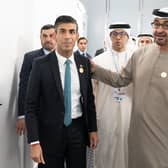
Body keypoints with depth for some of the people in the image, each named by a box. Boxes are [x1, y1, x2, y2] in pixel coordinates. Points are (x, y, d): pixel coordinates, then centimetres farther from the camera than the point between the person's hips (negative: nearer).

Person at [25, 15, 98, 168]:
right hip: (50, 131, -3)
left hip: (78, 129, 3)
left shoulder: (84, 63, 1)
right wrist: (34, 142, -14)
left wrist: (92, 129, 7)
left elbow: (89, 98, 9)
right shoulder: (41, 65, -9)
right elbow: (31, 106, -9)